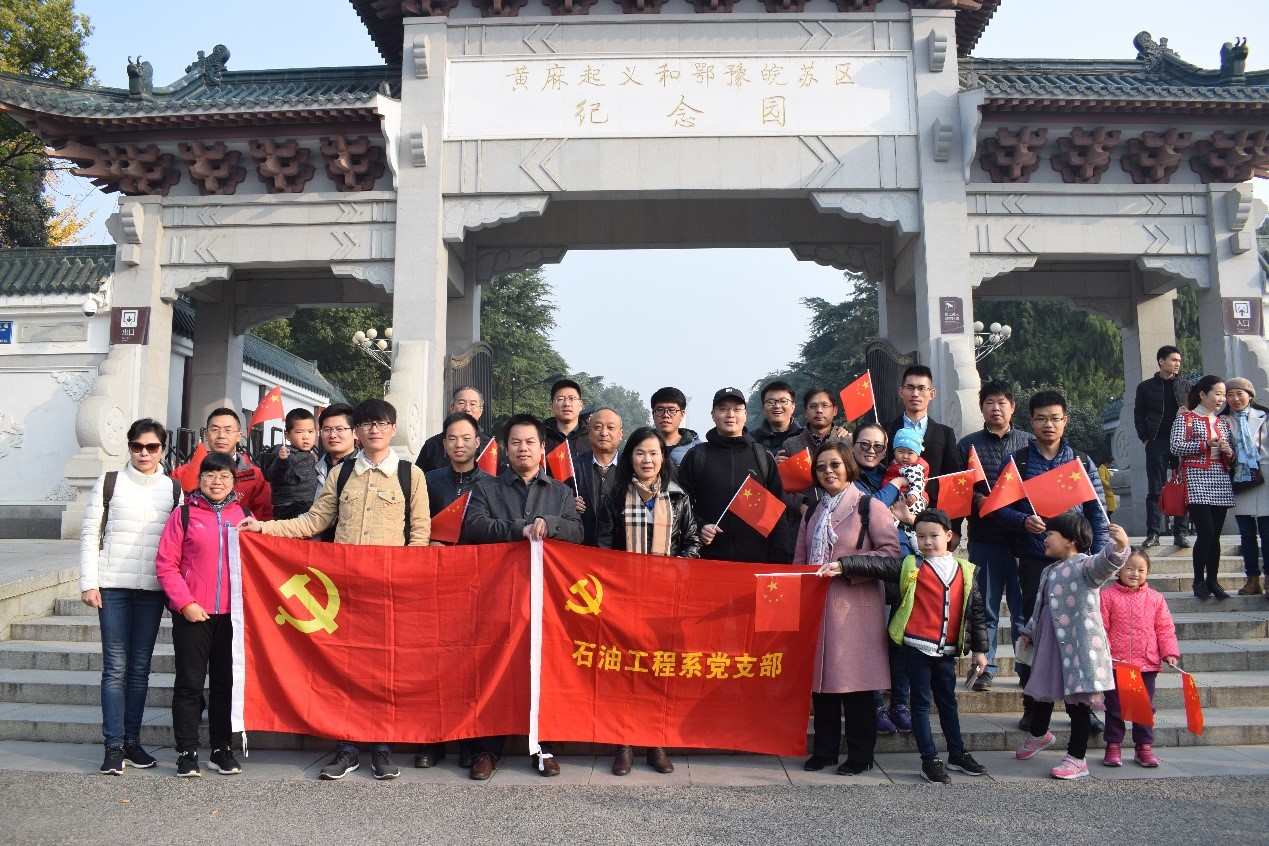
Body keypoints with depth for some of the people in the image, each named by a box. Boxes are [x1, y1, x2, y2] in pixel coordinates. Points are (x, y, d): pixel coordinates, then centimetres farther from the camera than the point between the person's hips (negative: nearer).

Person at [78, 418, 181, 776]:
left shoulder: (175, 488, 7)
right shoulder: (109, 482, 4)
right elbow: (90, 533, 4)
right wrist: (89, 582, -3)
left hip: (153, 588, 1)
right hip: (113, 585, -1)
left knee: (140, 667, 7)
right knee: (116, 666, -3)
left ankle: (132, 740, 15)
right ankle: (114, 746, 2)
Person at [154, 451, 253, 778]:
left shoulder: (244, 515, 7)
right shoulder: (184, 514, -1)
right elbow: (165, 564, -3)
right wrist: (185, 603, -11)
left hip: (232, 612, 3)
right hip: (192, 613, -2)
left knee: (226, 681, 10)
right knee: (190, 683, 4)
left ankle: (222, 749, 21)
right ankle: (187, 752, 14)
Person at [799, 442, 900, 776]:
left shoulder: (870, 507, -2)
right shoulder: (812, 513, 17)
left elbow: (891, 550, -10)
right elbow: (799, 559, 19)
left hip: (856, 607, -6)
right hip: (817, 604, 6)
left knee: (855, 679, -2)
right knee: (820, 675, 8)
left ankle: (860, 754, 10)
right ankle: (824, 750, 20)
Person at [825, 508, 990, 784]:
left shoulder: (966, 571, 5)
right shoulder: (910, 567, -2)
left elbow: (976, 611, 8)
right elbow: (876, 565, -12)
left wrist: (980, 649, 9)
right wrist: (842, 565, -24)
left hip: (947, 650, 3)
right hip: (917, 647, -3)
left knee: (948, 702, 17)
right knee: (921, 703, 4)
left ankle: (958, 754, 32)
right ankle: (930, 760, 12)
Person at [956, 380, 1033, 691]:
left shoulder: (1028, 443, 8)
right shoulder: (968, 445, 7)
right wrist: (978, 500, -14)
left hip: (1022, 535, 0)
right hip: (984, 536, 0)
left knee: (1024, 605, 7)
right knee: (985, 605, 7)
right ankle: (985, 667, 16)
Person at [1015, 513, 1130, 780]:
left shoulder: (1084, 566, -15)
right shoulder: (1049, 571, 14)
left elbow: (1104, 565, -39)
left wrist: (1119, 547, -59)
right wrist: (1029, 631, 28)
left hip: (1079, 647, -9)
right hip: (1050, 645, 9)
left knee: (1078, 703, 0)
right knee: (1042, 693, 24)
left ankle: (1077, 760, 10)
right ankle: (1039, 735, 49)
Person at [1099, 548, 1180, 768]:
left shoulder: (1156, 598, 3)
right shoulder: (1108, 595, -6)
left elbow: (1165, 629, 7)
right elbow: (1100, 627, -6)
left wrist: (1169, 652, -2)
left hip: (1147, 664, 2)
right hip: (1116, 663, -2)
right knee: (1114, 707, 8)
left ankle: (1144, 746, 25)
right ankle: (1113, 746, 19)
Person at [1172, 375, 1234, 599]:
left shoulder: (1223, 422, 18)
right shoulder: (1185, 418, 2)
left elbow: (1232, 454, 21)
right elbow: (1175, 447, -9)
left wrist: (1229, 452, -1)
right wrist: (1206, 444, -16)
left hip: (1221, 482, 5)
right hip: (1196, 481, -5)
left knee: (1215, 535, 4)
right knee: (1206, 533, -12)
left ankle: (1213, 580, 13)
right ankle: (1199, 581, 1)